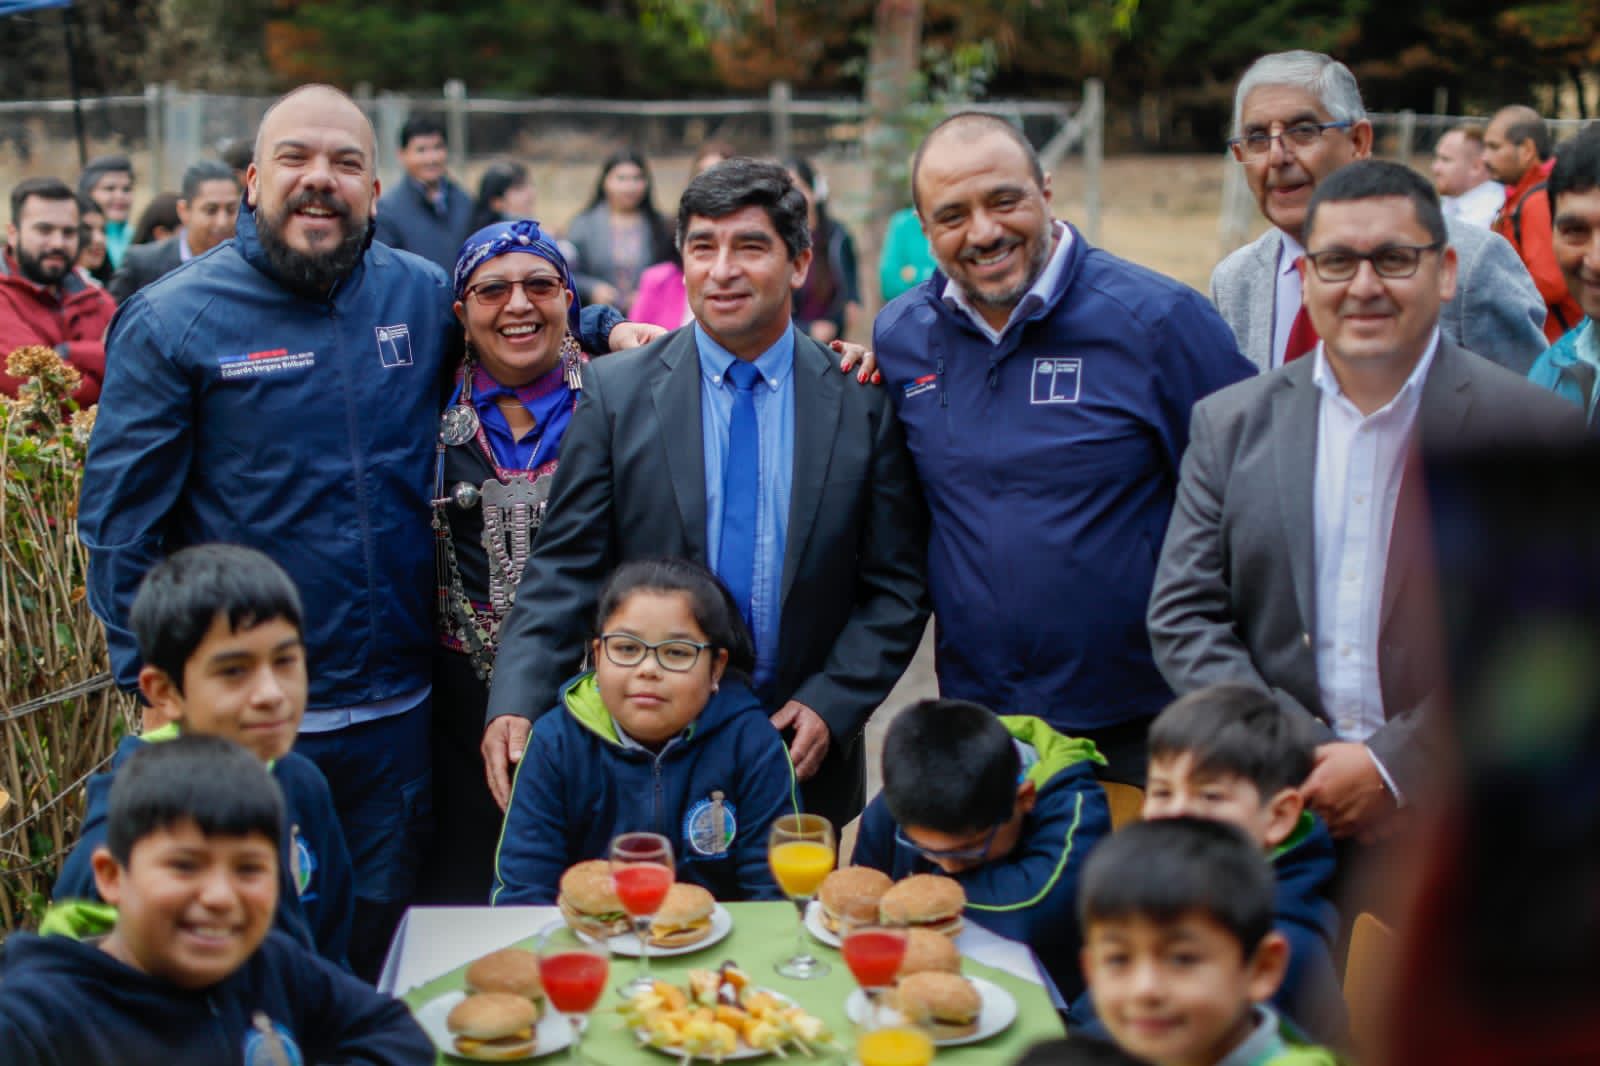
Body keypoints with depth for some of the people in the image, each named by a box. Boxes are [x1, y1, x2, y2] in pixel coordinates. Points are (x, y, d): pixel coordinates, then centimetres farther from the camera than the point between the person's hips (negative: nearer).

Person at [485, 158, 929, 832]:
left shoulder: (863, 402, -2)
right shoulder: (615, 391, -2)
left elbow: (896, 587, 1)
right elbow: (564, 569, -5)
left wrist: (831, 705, -10)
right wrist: (516, 703, -19)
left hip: (805, 760, 1)